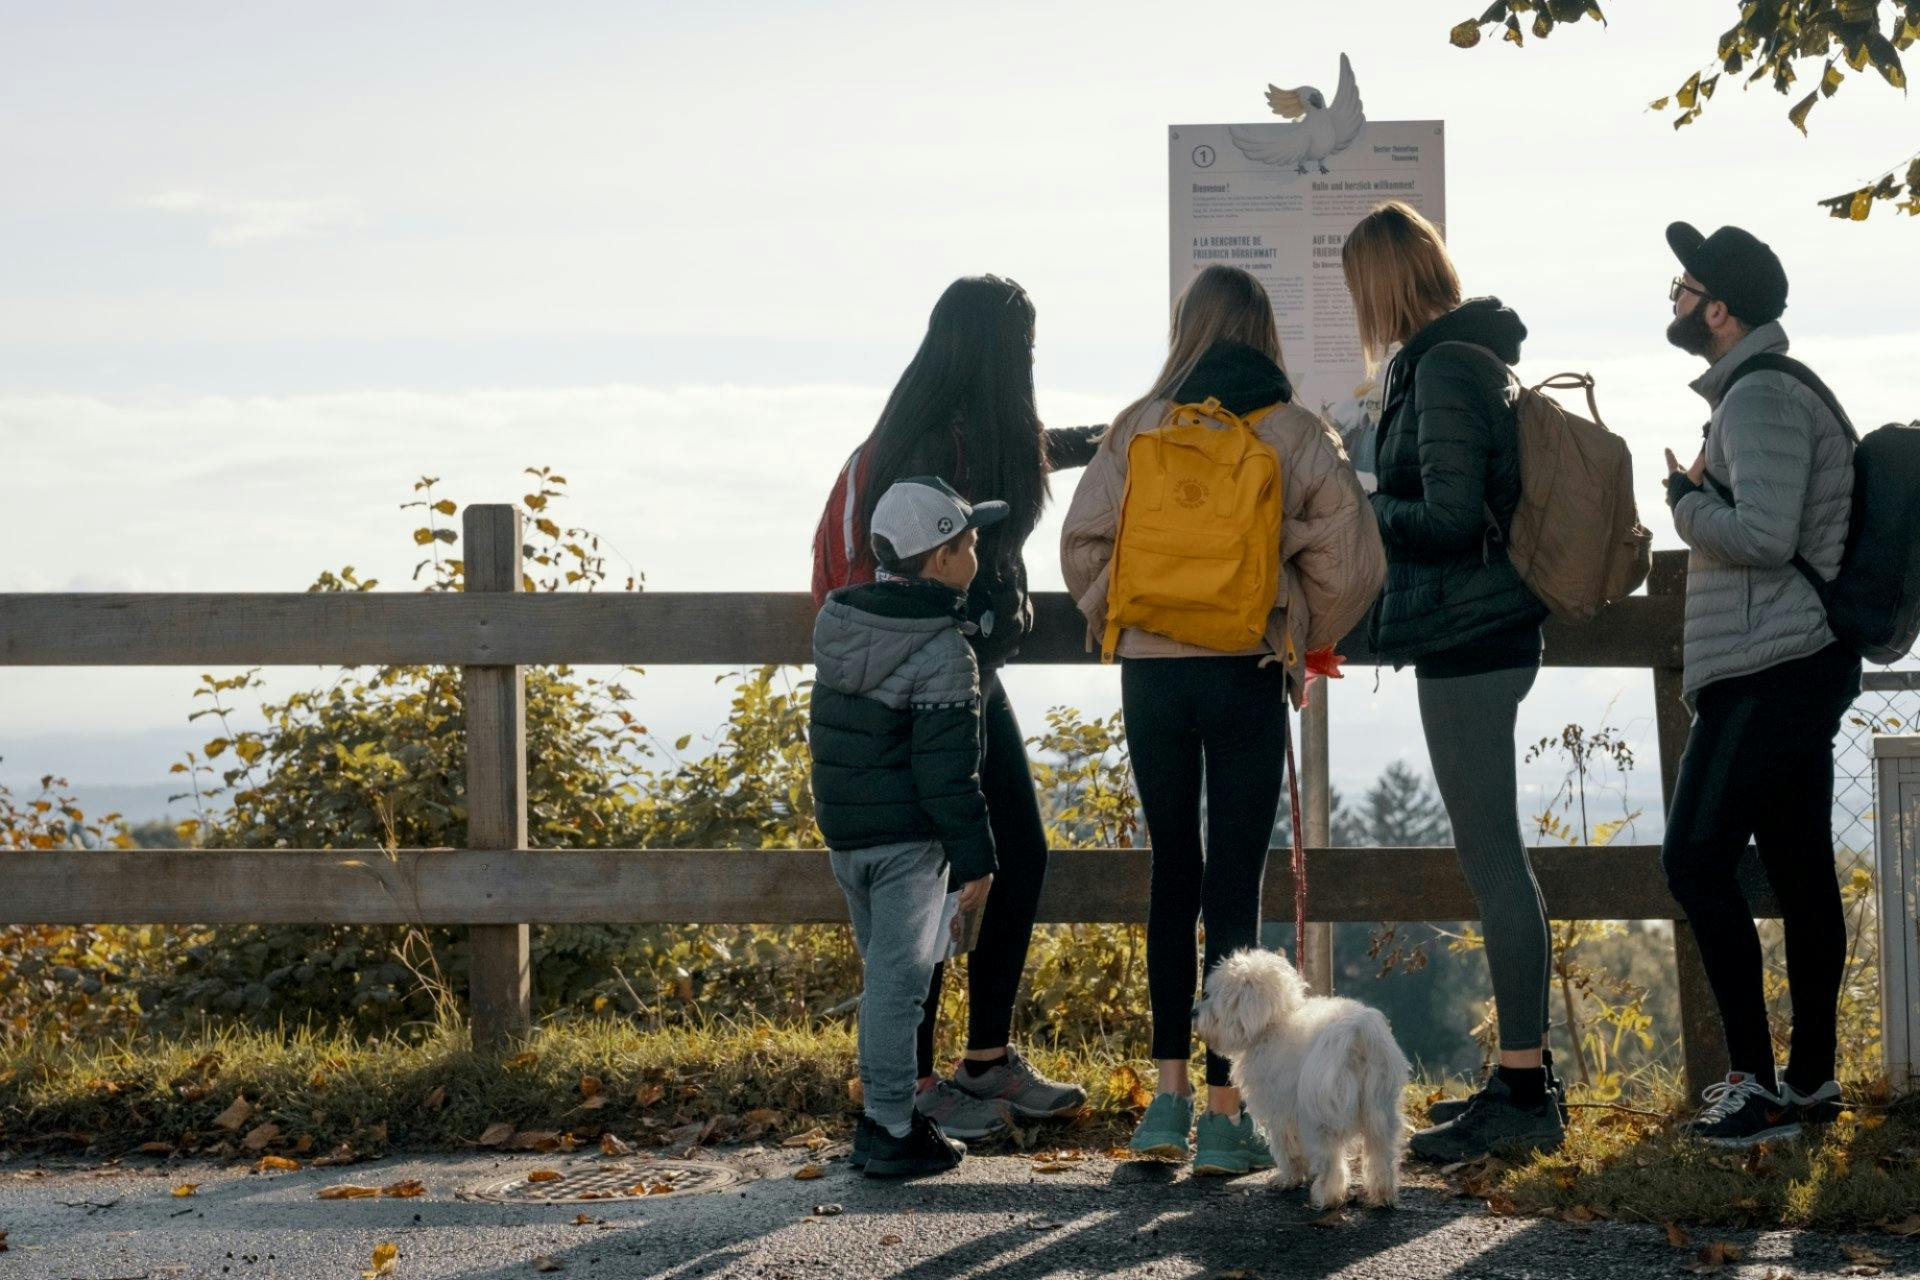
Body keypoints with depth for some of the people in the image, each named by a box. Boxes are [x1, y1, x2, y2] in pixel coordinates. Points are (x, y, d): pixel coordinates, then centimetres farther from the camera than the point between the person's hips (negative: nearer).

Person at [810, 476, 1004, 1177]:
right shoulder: (943, 651, -17)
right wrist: (975, 857, -11)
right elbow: (948, 769, -17)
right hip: (907, 837, -8)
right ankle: (892, 1132, 0)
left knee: (881, 971, 18)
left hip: (844, 832, 8)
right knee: (898, 976, -3)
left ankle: (879, 1112, 25)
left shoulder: (835, 622, 7)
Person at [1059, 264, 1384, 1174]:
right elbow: (1347, 557, -8)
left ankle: (1170, 1093, 14)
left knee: (1173, 871, 15)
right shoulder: (1293, 434, -3)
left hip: (1151, 669, 2)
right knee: (1236, 882, 2)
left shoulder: (1138, 428, 1)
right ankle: (1224, 1113, 2)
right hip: (1247, 674, -2)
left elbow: (1082, 542, 0)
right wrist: (1306, 639, 8)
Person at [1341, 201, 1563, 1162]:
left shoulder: (1444, 369, -15)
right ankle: (1524, 1072, 22)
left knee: (1491, 857, -7)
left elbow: (1448, 518, -21)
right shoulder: (1470, 356, 15)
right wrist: (1377, 503, 14)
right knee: (1491, 855, 14)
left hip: (1466, 640, -10)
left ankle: (1524, 1095, -3)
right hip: (1480, 633, 10)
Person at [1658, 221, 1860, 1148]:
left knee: (1696, 861, -10)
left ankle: (1758, 1084, -9)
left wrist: (1683, 498, -10)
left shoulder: (1760, 396, -15)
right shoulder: (1776, 388, 18)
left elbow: (1763, 534, -25)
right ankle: (1811, 1080, 16)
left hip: (1765, 677, -10)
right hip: (1797, 667, 10)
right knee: (1800, 872, 11)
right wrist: (1700, 496, 13)